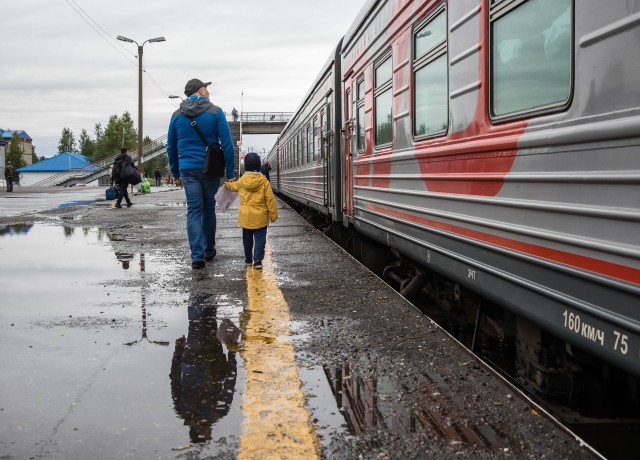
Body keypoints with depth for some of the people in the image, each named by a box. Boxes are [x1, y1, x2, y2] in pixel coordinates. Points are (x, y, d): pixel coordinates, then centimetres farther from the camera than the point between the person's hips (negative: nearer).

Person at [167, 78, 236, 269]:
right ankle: (209, 251, 24)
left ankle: (197, 255, -10)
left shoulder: (177, 115, 6)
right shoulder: (215, 112, -4)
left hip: (187, 169, 1)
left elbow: (171, 148, 10)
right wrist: (230, 173, -4)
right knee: (208, 208, 14)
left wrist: (176, 173, 19)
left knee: (194, 211, 1)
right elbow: (227, 144, -8)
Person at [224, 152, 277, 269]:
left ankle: (248, 259, 27)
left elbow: (232, 186, 21)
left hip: (245, 217, 3)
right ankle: (257, 260, -11)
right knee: (259, 239, 0)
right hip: (260, 217, -3)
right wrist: (273, 215, 0)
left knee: (247, 238, 17)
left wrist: (226, 183, 45)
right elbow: (270, 200, -9)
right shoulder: (263, 181, -10)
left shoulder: (241, 181, -2)